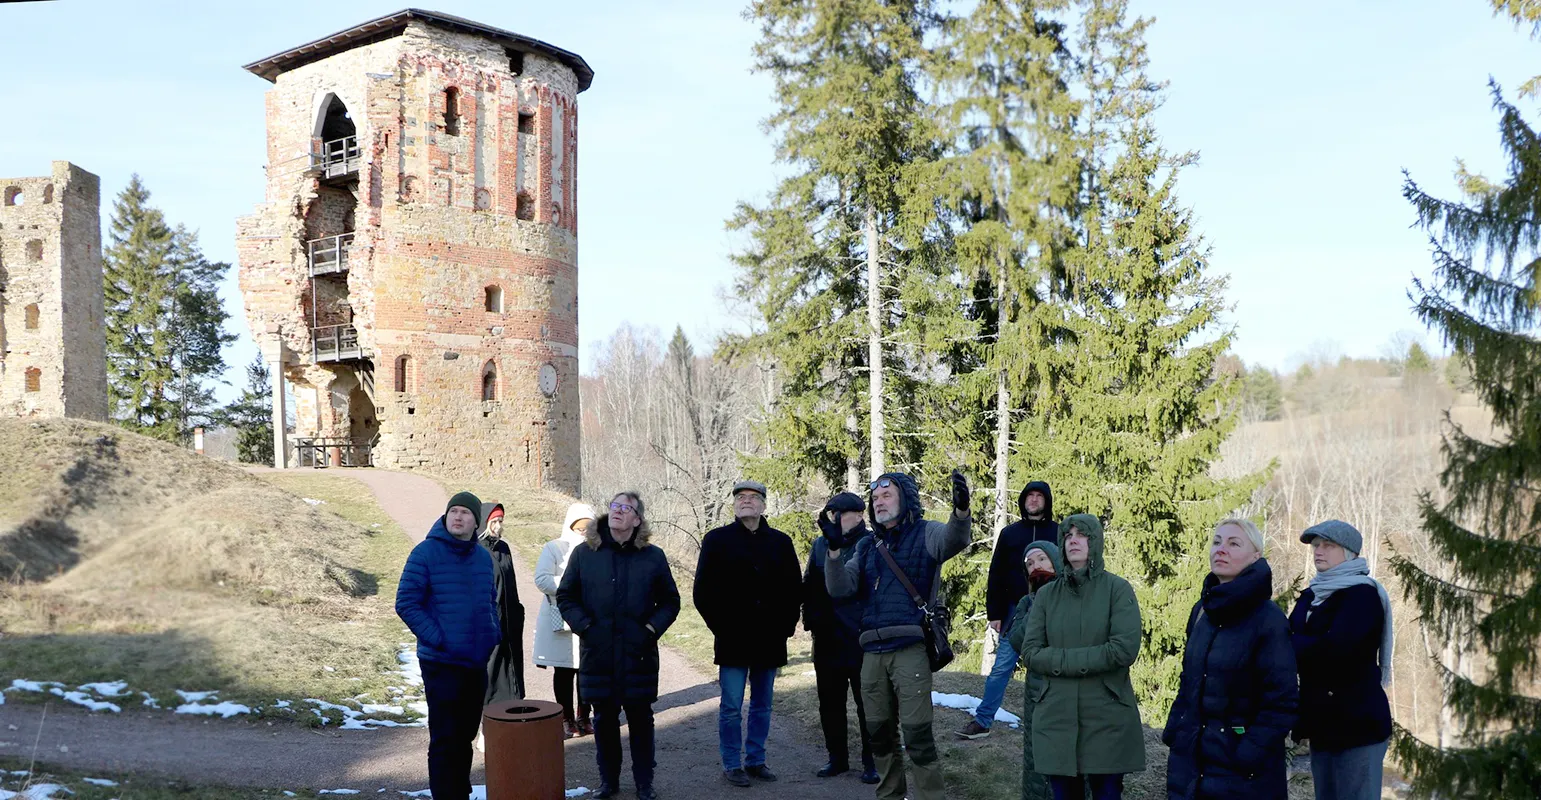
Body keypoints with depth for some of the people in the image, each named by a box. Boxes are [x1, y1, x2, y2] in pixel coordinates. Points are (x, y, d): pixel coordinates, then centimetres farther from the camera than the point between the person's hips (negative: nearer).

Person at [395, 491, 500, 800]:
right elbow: (406, 603, -12)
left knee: (465, 736, 16)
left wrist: (494, 634, 5)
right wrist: (437, 638, -17)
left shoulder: (483, 557, 8)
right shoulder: (426, 552, -9)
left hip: (478, 662, 6)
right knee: (444, 740, -3)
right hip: (441, 664, -6)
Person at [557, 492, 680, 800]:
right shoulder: (584, 553, 1)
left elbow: (670, 601, 9)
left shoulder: (653, 557, 2)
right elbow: (565, 596, 8)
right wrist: (583, 626, -5)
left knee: (641, 718, 7)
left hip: (638, 655, 0)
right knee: (604, 719, 9)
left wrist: (652, 628, -5)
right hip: (597, 654, 1)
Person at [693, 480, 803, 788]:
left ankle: (756, 761, 20)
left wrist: (786, 625, 2)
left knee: (762, 706, 10)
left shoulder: (781, 542, 9)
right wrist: (720, 627, -6)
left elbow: (794, 588, 12)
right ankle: (732, 765, 10)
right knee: (731, 708, 0)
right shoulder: (717, 539, 1)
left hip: (769, 640, 3)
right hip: (733, 641, -3)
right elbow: (703, 592, 0)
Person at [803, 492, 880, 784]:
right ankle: (837, 757, 26)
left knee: (867, 703, 5)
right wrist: (810, 619, 0)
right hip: (827, 638, 5)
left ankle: (872, 760, 16)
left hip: (862, 639, -5)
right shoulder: (820, 545, 8)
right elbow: (810, 585, 9)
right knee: (830, 702, 13)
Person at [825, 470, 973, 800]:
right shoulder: (866, 546, 18)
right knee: (879, 733, 12)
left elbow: (955, 539, -20)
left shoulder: (926, 534, 3)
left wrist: (961, 510, -43)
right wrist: (834, 550, -10)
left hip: (910, 649, -6)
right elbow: (840, 588, 7)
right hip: (873, 652, 6)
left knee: (917, 733, -9)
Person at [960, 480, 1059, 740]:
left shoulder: (1059, 533, 4)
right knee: (1001, 666, 0)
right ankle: (982, 721, 5)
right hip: (1015, 612, 1)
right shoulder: (1009, 533, 7)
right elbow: (996, 576, 6)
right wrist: (994, 613, 0)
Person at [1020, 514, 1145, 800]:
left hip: (1108, 718, -3)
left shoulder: (1118, 589, -2)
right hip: (1056, 716, 3)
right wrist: (1090, 658, -13)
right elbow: (1031, 652, -1)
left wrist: (1063, 659, -13)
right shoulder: (1046, 594, 8)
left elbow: (1125, 649, -14)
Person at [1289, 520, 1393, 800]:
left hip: (1356, 722, -8)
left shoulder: (1362, 594, -10)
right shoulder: (1312, 595, 15)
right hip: (1322, 723, 8)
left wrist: (1292, 644, -9)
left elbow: (1334, 647, -23)